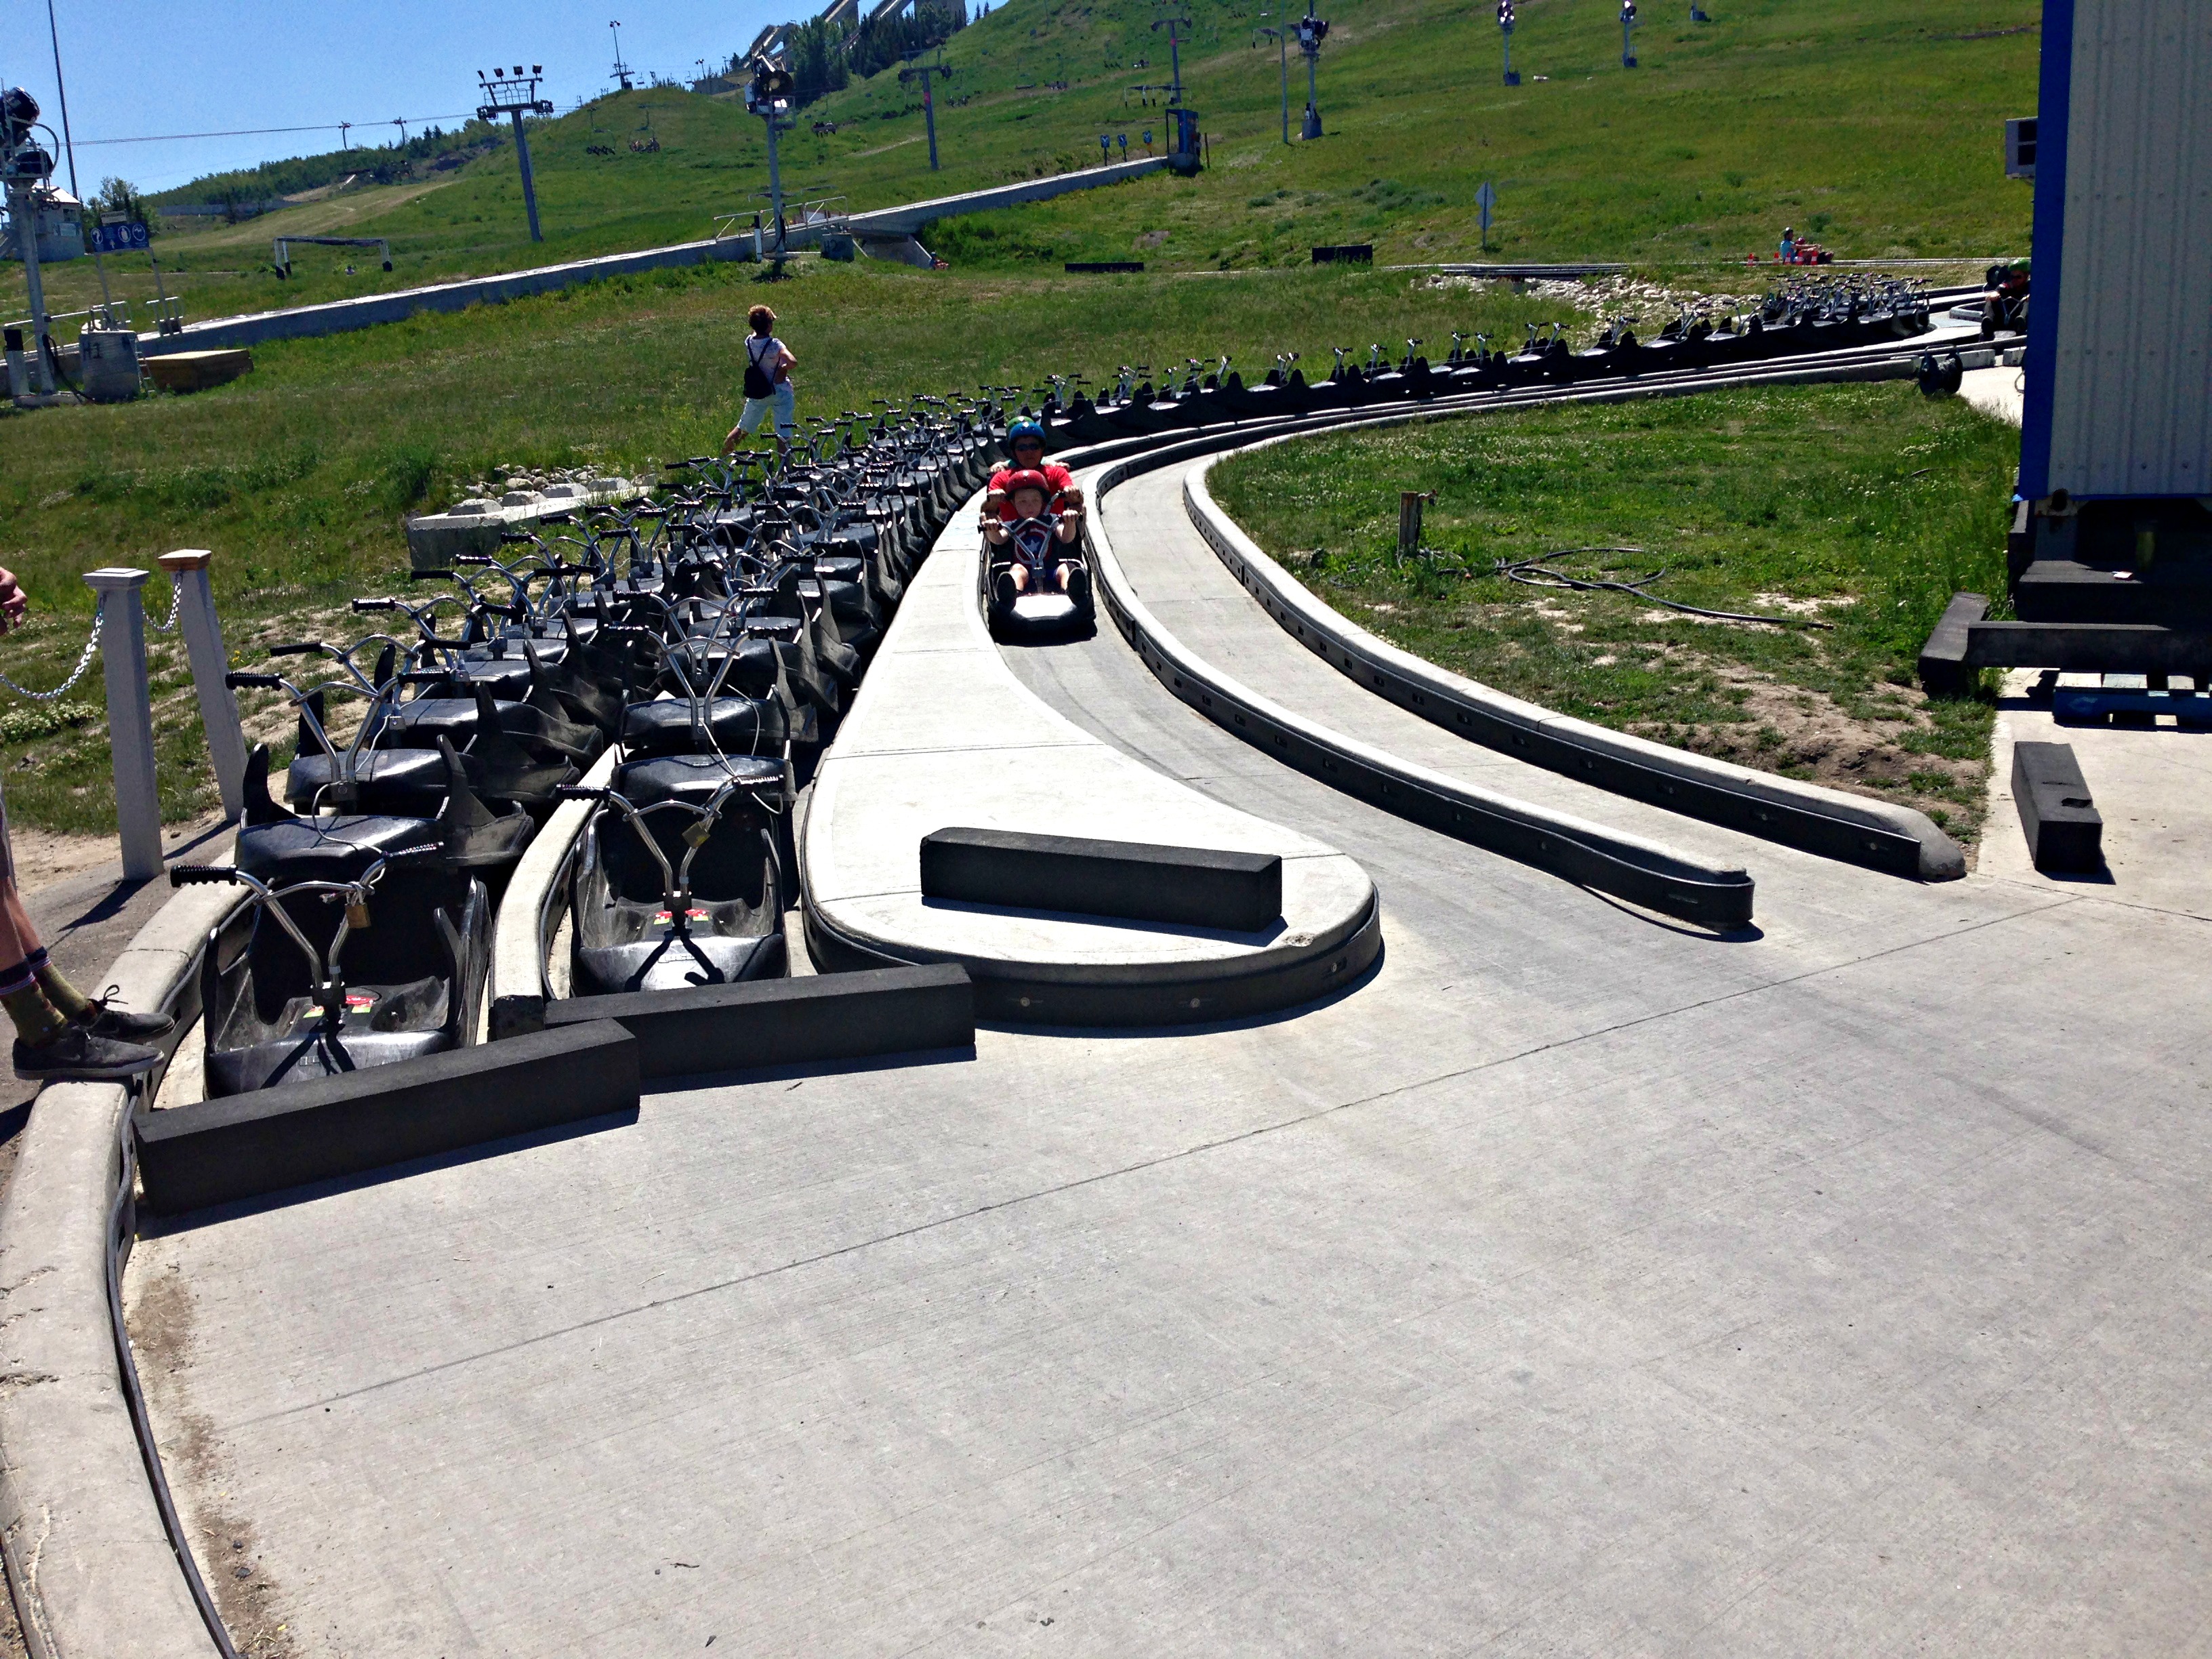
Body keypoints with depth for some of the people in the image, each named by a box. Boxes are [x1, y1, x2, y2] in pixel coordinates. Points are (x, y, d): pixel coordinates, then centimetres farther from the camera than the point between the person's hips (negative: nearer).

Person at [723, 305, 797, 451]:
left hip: (757, 393, 6)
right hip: (780, 392, -6)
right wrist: (784, 368, -20)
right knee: (784, 436, 0)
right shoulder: (774, 345, -22)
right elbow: (793, 363, -37)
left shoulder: (749, 341, -4)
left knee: (743, 428, 20)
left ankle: (722, 457, 30)